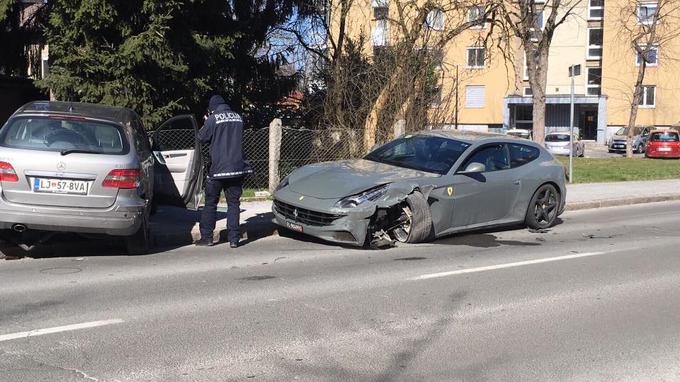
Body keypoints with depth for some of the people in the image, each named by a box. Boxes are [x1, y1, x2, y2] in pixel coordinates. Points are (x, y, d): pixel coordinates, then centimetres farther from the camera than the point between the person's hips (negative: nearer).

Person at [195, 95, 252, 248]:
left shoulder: (213, 119, -8)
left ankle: (206, 237, 10)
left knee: (210, 203, 8)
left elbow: (201, 137, 0)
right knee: (233, 203, 7)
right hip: (237, 168, 4)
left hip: (218, 168, -4)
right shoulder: (238, 118, 8)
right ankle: (234, 239, 2)